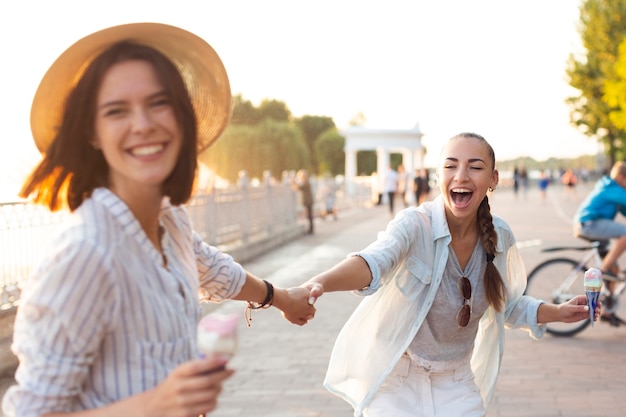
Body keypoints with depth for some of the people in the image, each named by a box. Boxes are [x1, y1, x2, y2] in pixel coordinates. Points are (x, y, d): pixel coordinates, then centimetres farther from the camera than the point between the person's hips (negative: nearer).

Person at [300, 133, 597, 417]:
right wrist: (319, 284, -63)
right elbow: (374, 261, -44)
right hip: (396, 384, -4)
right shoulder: (414, 225, -22)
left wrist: (559, 312, -3)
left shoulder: (500, 237, -6)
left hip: (458, 387, 4)